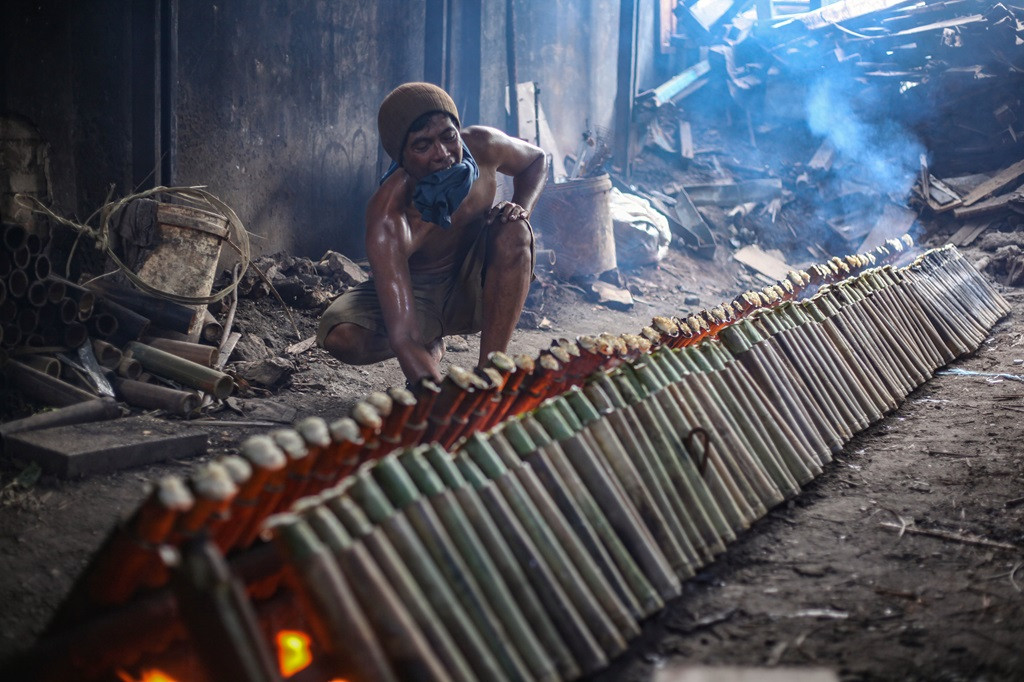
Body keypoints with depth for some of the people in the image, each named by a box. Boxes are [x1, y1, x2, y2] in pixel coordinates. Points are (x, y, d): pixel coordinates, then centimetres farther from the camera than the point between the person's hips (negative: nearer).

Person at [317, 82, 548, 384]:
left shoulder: (482, 146, -23)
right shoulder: (387, 219, -36)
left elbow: (537, 159, 4)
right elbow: (403, 338, -45)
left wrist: (521, 207, -18)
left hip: (474, 290, 3)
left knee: (513, 231, -28)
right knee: (341, 337, -32)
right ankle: (431, 346, 2)